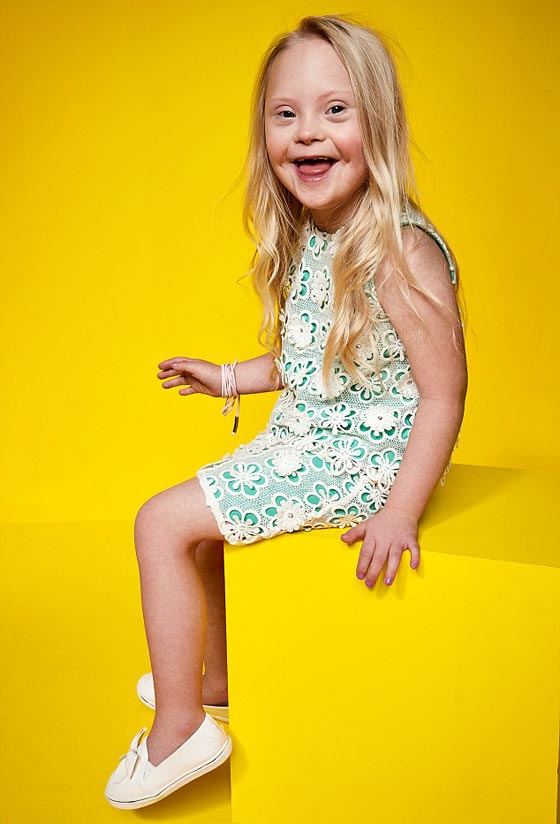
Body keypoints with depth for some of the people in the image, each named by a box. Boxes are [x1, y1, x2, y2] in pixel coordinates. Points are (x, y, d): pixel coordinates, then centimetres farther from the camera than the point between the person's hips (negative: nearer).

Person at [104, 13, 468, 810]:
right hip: (307, 440, 9)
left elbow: (444, 393, -23)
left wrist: (399, 513, -24)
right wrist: (234, 378, 19)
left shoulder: (400, 251, -23)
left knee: (163, 522, -9)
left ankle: (178, 729, 6)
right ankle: (216, 680, 37)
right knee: (197, 513, 22)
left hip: (363, 457, -9)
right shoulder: (308, 240, 5)